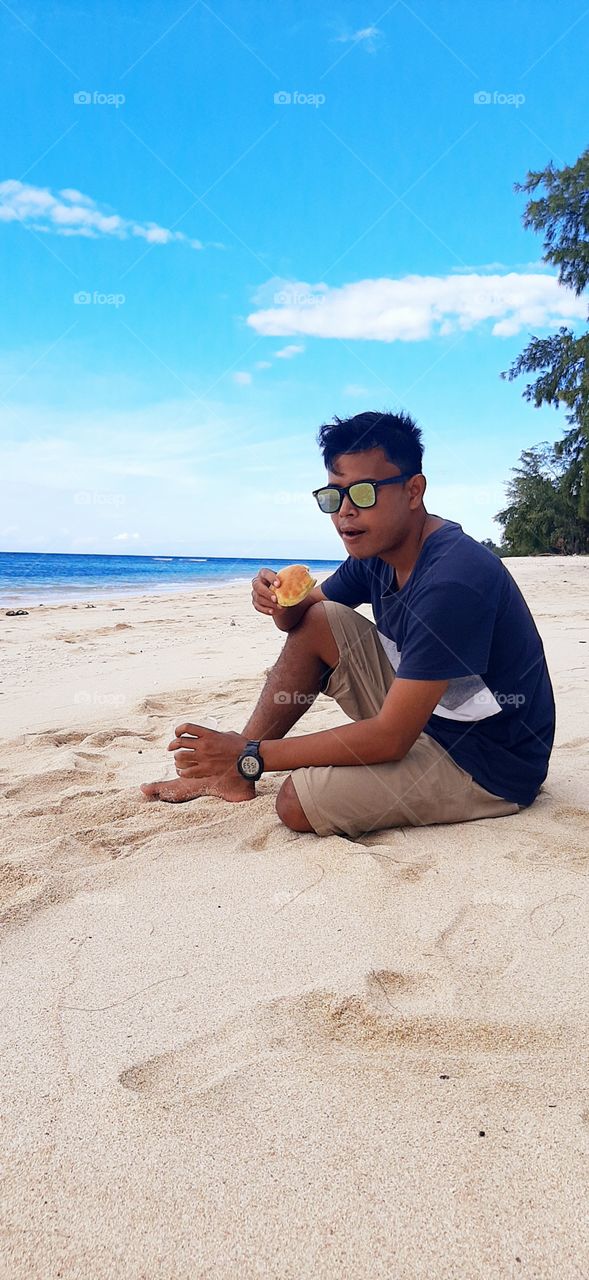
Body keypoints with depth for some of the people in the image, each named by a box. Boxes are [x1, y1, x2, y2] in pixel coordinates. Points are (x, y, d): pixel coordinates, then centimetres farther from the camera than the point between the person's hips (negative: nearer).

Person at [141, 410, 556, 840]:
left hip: (490, 765, -8)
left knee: (300, 800, -27)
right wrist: (282, 603, -15)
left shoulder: (452, 579, -29)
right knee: (318, 621, -1)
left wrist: (252, 755, -23)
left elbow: (389, 739, -29)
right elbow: (303, 616, 11)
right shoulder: (377, 550, -2)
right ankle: (232, 774, 4)